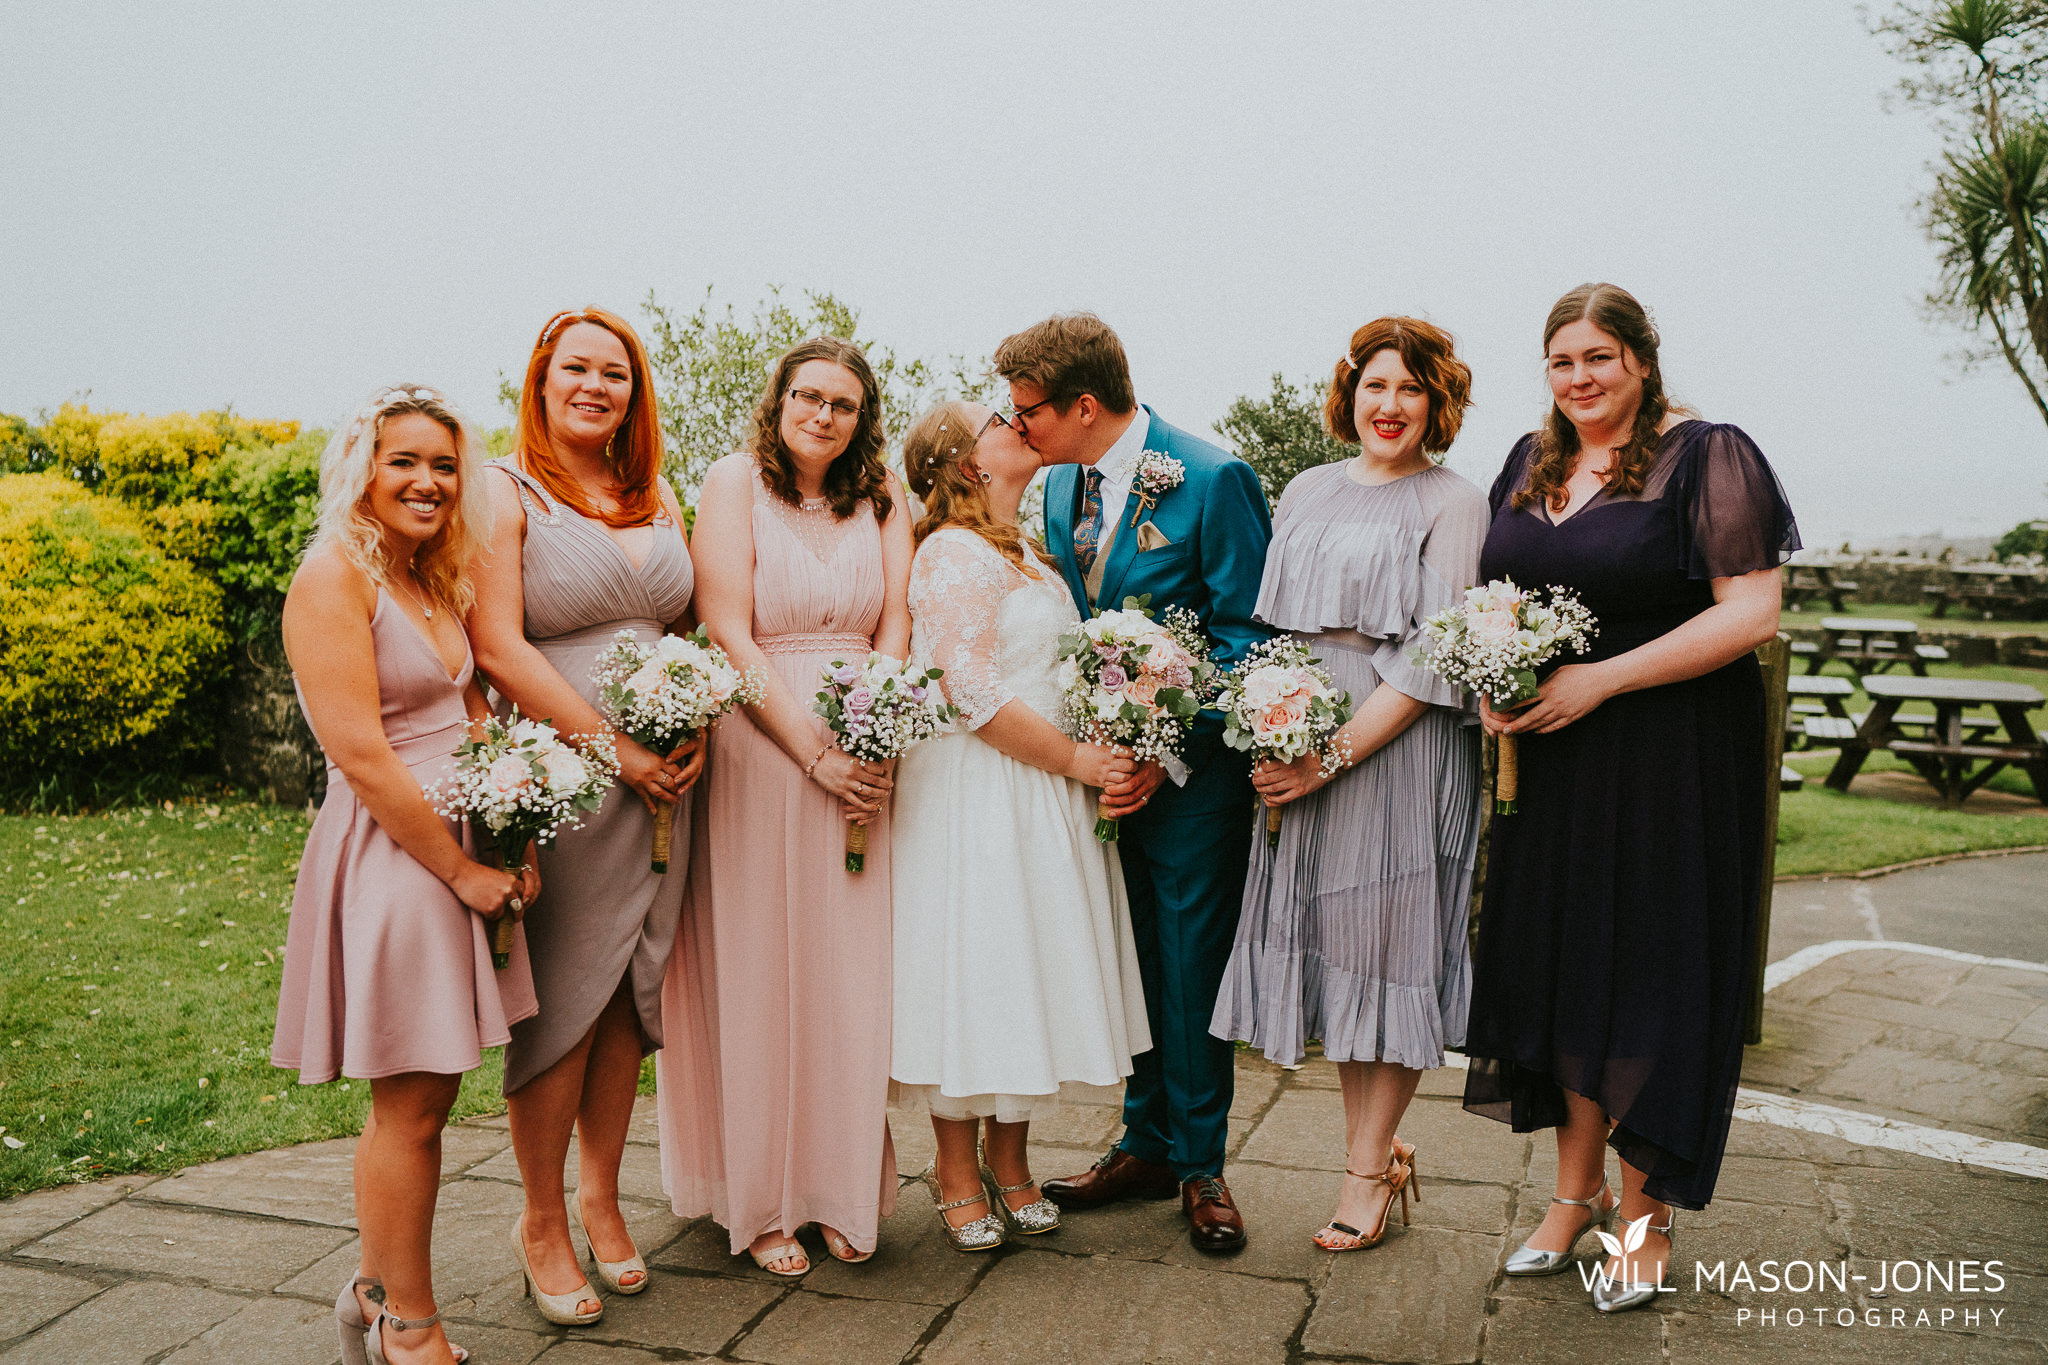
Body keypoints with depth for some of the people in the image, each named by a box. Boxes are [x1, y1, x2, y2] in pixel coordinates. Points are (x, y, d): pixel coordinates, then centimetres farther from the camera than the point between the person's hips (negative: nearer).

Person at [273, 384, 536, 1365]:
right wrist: (461, 870, -14)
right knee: (411, 1105, 1)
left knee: (421, 1093, 15)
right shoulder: (334, 576, -12)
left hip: (463, 850, 8)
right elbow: (361, 754, -18)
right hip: (390, 855, -8)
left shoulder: (441, 579, 13)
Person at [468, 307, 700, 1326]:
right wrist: (611, 746, -14)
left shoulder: (658, 497, 15)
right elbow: (499, 646, -12)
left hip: (659, 781, 5)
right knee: (560, 1002, 1)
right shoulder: (506, 492, -3)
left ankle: (601, 1198, 27)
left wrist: (695, 732, 0)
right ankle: (541, 1223, 18)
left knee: (631, 993, 10)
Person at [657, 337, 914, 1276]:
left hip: (863, 761, 4)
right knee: (758, 977, 4)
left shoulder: (883, 498, 11)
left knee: (851, 976, 8)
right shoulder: (735, 481, -2)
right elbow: (727, 632, -9)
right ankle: (760, 1203, 16)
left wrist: (871, 744, -11)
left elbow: (894, 628, 5)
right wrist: (812, 752, -14)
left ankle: (842, 1190, 21)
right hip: (758, 750, -3)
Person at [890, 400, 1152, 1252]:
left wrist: (1115, 752, 8)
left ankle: (1008, 1164, 24)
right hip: (973, 797, -9)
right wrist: (1076, 759, -15)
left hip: (1043, 798, 9)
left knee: (1030, 972, 12)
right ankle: (957, 1172, 15)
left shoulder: (1025, 553, 17)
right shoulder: (956, 552, -12)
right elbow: (973, 691, -20)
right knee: (970, 972, 0)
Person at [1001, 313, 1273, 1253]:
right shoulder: (1058, 488, 7)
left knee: (1191, 969, 2)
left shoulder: (1212, 479, -14)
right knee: (1130, 963, 13)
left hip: (1191, 771, -6)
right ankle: (1146, 1146, 28)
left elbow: (1246, 636, -13)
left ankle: (1201, 1166, 19)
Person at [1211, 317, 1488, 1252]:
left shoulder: (1453, 505, -4)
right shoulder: (1306, 493, 13)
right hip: (1299, 754, 5)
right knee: (1328, 947, 9)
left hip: (1399, 750, -5)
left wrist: (1334, 755, -17)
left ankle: (1367, 1173, 15)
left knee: (1386, 946, 1)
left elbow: (1432, 662, -12)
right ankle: (1380, 1148, 25)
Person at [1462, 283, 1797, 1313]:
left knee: (1653, 970, 3)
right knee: (1564, 961, 10)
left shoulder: (1704, 455, -8)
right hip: (1553, 760, 6)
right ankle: (1577, 1190, 27)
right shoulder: (1531, 462, 11)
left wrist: (1600, 679, -20)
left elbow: (1750, 613, -16)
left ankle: (1646, 1212, 21)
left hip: (1674, 758, -6)